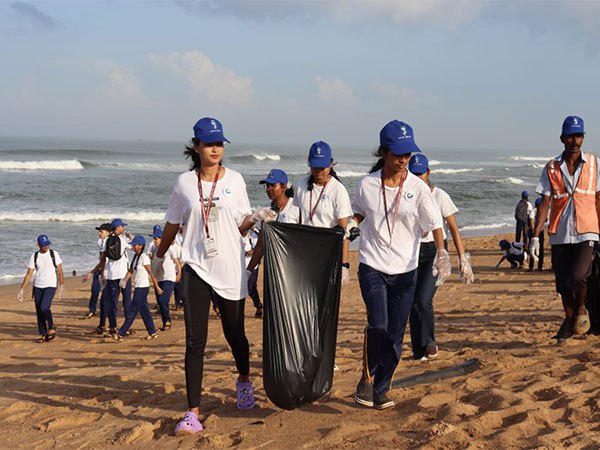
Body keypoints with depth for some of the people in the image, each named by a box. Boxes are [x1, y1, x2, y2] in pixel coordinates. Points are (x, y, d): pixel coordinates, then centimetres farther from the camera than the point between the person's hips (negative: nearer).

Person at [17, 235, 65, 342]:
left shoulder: (54, 254, 0)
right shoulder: (34, 256, 4)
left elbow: (60, 272, 3)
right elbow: (29, 274, 6)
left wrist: (62, 286, -4)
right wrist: (21, 290, 1)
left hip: (50, 286, -3)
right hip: (37, 286, 3)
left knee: (44, 307, -20)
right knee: (39, 311, 1)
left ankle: (51, 327, 2)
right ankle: (43, 334, 11)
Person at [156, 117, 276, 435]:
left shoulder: (234, 180, 4)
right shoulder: (185, 183, 3)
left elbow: (241, 226, 6)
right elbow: (172, 224, 16)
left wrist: (257, 218, -13)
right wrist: (159, 256, 25)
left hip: (230, 267, 1)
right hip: (195, 268, 0)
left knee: (234, 332, 12)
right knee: (195, 340, -7)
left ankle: (244, 380, 44)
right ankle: (193, 412, -5)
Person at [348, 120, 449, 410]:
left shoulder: (418, 188, -5)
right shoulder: (367, 185, -1)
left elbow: (434, 223, -6)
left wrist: (441, 253, -21)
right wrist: (350, 225, -1)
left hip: (405, 269, 1)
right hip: (372, 265, -1)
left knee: (395, 334, 4)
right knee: (378, 324, -18)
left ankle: (381, 389, 20)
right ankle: (367, 377, 5)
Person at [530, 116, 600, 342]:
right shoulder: (551, 168, 4)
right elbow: (544, 203, 3)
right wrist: (535, 235, -5)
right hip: (559, 233, 2)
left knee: (577, 276, -19)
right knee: (562, 282, 6)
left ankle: (581, 309, 12)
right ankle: (569, 320, 30)